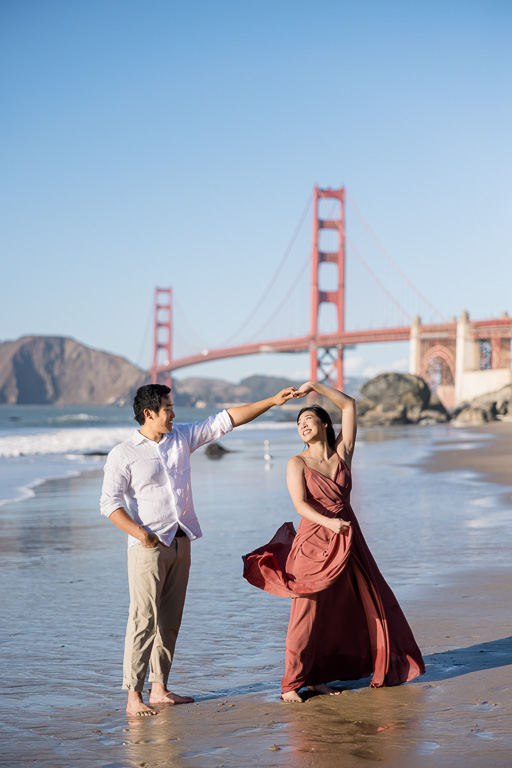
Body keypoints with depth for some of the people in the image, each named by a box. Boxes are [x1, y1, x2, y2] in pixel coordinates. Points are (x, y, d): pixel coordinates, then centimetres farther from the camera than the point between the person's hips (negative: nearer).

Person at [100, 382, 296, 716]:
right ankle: (134, 695, -5)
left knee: (170, 620, 9)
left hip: (181, 541, 6)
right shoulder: (123, 454, -6)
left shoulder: (182, 437, 10)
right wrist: (138, 532, -22)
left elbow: (225, 420, 10)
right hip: (149, 545, -6)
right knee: (144, 619, -9)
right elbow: (109, 502, -9)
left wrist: (272, 401, 8)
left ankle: (160, 688, 17)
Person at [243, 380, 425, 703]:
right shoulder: (297, 464, -3)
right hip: (314, 543, -5)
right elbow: (300, 504, -15)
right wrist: (328, 522, -31)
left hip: (349, 542, 5)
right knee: (308, 613, -5)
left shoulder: (342, 454, 6)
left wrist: (314, 386, 6)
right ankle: (291, 684, 2)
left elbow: (349, 405, 8)